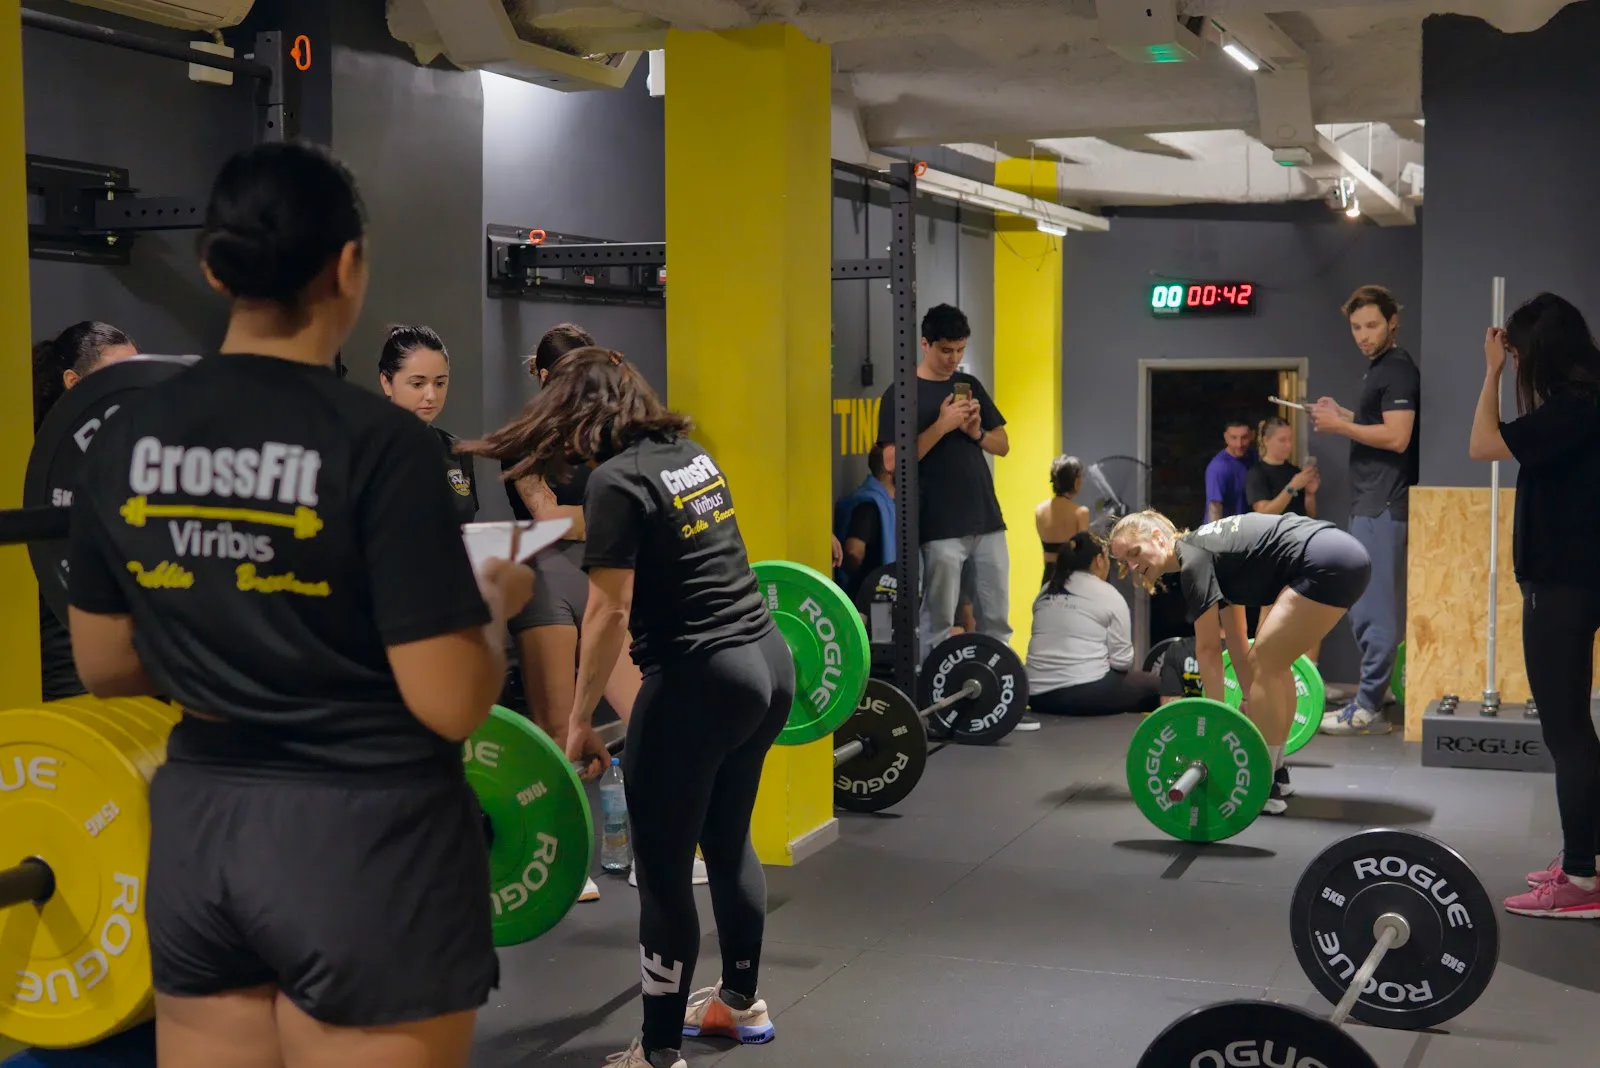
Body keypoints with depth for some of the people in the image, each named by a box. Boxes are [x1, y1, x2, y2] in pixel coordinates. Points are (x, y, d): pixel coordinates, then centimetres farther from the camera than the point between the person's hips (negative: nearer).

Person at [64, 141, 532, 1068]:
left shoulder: (127, 439, 1)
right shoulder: (379, 443, -17)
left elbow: (106, 668, 10)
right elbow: (451, 705, -17)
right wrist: (493, 604, 2)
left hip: (197, 827, 6)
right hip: (366, 840, -6)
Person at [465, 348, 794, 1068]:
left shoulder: (617, 479, -13)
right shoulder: (689, 454, 11)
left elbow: (610, 613, -16)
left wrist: (579, 722, -9)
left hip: (699, 682, -9)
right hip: (770, 660, 9)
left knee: (663, 871, 2)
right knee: (728, 840, 23)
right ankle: (741, 1002, 38)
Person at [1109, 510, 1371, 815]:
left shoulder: (1194, 561, -7)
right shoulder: (1208, 550, 19)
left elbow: (1208, 650, -7)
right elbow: (1235, 639, 25)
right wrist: (1251, 702, 29)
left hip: (1328, 562, -10)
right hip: (1345, 557, 10)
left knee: (1264, 663, -5)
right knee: (1273, 663, 17)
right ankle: (1274, 774, 24)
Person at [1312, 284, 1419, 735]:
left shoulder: (1398, 369, -12)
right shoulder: (1377, 368, 18)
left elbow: (1397, 436, -21)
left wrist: (1339, 426, -16)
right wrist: (1342, 414, 14)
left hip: (1384, 505, -10)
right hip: (1369, 501, 11)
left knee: (1374, 608, -9)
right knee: (1361, 606, 14)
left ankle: (1368, 710, -7)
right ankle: (1374, 690, 22)